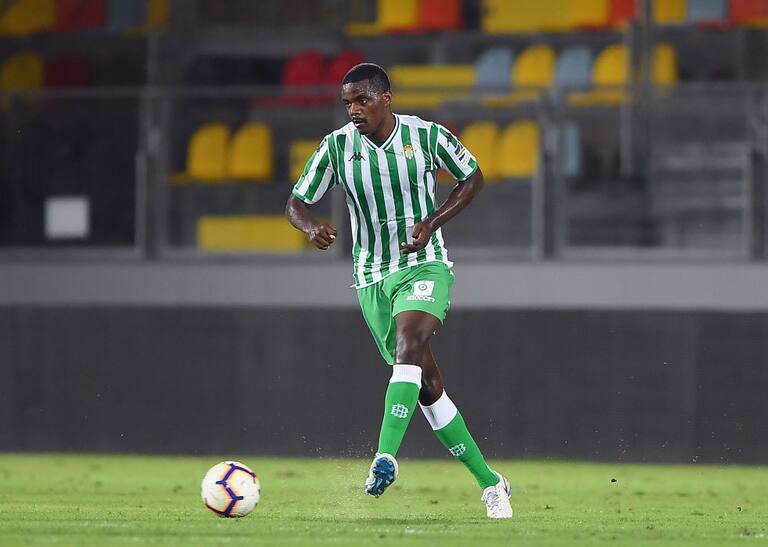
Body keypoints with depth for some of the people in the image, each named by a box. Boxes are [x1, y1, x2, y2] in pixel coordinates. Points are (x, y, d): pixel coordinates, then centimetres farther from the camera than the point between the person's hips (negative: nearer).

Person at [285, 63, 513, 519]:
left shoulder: (426, 135, -7)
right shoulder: (337, 147, -3)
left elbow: (473, 176, 6)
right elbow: (297, 203, 3)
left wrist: (432, 223, -9)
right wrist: (313, 227, -21)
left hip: (425, 264, -3)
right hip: (372, 277, 3)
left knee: (409, 343, -31)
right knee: (428, 386, 4)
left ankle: (385, 459, -41)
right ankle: (490, 483, 14)